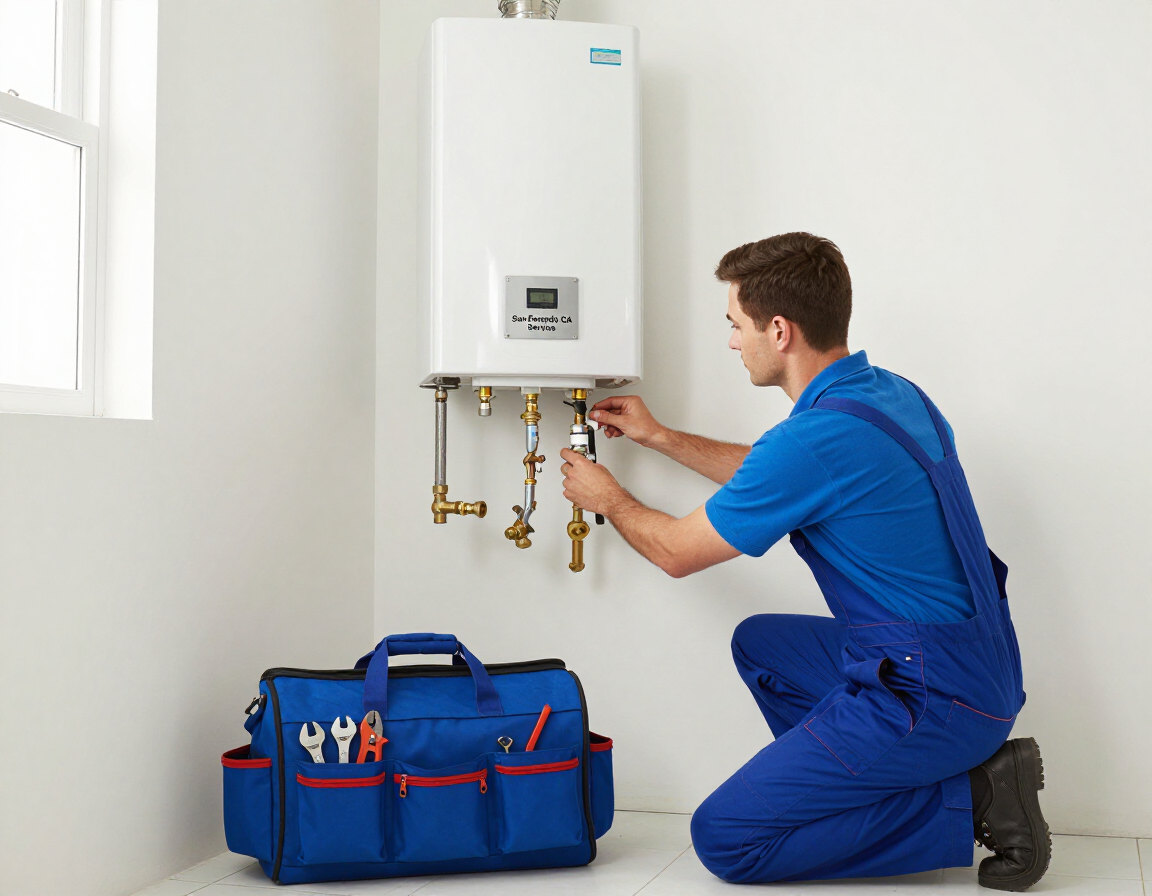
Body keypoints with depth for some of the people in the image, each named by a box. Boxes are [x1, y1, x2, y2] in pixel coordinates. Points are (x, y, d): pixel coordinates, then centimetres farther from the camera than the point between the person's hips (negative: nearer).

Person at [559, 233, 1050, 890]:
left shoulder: (816, 438, -22)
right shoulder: (893, 393, 6)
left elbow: (677, 552, -6)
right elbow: (770, 477, 25)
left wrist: (609, 499, 14)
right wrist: (658, 436, 29)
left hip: (931, 699, -9)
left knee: (724, 838, -4)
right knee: (760, 644, 27)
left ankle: (965, 806, -3)